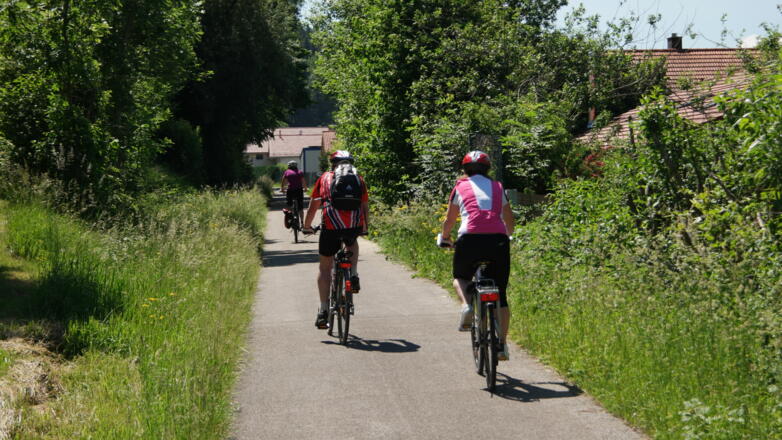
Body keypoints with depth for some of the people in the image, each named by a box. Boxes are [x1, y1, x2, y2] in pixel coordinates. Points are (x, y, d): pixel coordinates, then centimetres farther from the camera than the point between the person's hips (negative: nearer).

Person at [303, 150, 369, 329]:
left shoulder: (325, 178, 18)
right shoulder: (358, 179, 20)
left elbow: (313, 206, 21)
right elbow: (365, 207, 25)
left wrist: (307, 227, 36)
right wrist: (365, 228, 42)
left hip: (331, 225, -1)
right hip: (355, 225, 2)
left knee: (325, 267, 13)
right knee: (352, 244, 38)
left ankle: (323, 310, 9)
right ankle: (354, 275, 16)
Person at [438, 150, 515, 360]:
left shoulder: (460, 187, 17)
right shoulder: (497, 187, 22)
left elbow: (449, 220, 25)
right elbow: (510, 221, 28)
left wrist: (445, 237, 45)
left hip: (470, 238, -2)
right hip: (498, 240, 2)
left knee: (460, 278, 24)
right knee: (500, 295, 11)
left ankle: (467, 305, -7)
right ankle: (502, 344, 6)